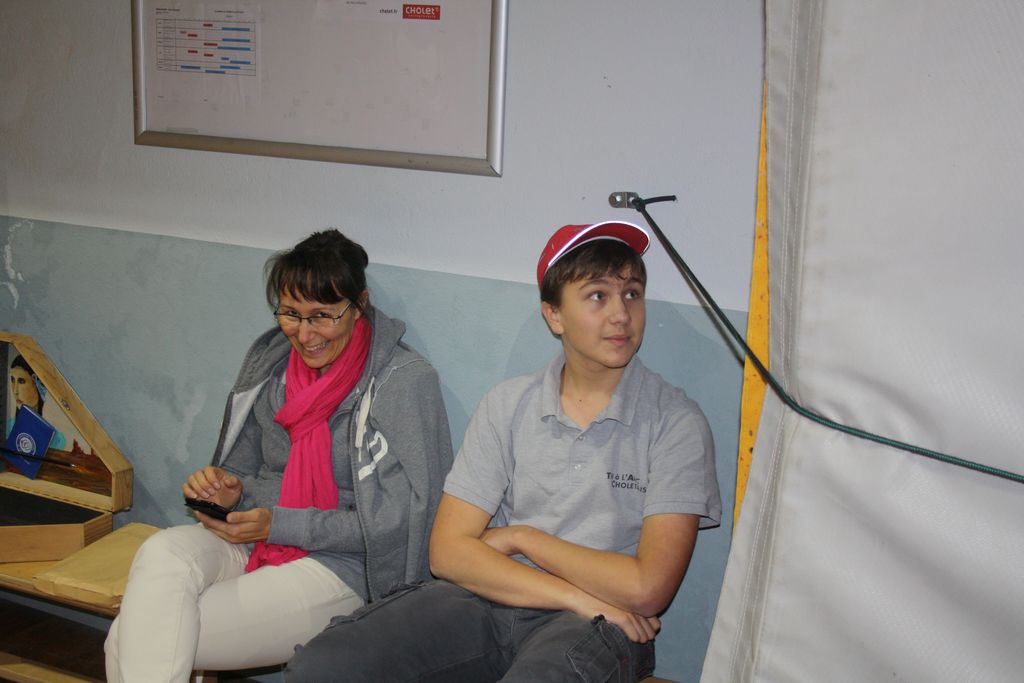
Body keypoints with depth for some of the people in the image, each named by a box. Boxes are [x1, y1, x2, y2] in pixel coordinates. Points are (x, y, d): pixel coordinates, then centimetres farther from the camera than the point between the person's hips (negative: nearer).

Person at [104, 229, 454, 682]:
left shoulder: (406, 380, -9)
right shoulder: (269, 359, 10)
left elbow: (402, 520, -12)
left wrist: (279, 524, -15)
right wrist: (229, 489, -4)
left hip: (340, 566, -6)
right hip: (252, 541, 6)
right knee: (161, 553, -29)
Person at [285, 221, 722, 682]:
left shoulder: (676, 423, -5)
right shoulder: (508, 404, 6)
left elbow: (647, 589, -12)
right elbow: (448, 550, -1)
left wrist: (521, 537, -3)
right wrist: (577, 597, -12)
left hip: (591, 626, -3)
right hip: (490, 603, 4)